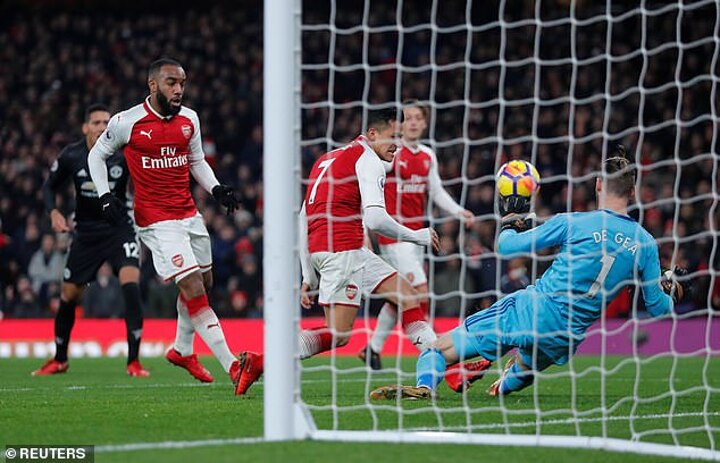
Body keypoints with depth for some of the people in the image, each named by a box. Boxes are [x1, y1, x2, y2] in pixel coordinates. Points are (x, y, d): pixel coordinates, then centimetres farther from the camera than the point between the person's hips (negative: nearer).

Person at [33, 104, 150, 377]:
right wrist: (53, 212, -9)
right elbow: (50, 187, 8)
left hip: (120, 229, -2)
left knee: (130, 284, -23)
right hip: (86, 232, 2)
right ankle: (59, 360, 30)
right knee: (68, 295, 7)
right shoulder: (71, 156, -7)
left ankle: (134, 361, -17)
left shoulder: (124, 154, -12)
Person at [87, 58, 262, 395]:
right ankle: (234, 368, -23)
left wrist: (217, 189, 3)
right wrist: (105, 197, -6)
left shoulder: (189, 120, 6)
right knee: (194, 290, -15)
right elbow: (97, 155, 5)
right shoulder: (127, 122, -9)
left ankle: (182, 350, 42)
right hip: (157, 221, -7)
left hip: (189, 214, 7)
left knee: (203, 283, 16)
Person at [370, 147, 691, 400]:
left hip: (529, 311, -4)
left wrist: (509, 221, 17)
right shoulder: (645, 244, -1)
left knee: (439, 350, -2)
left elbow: (507, 246, -4)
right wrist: (673, 293, 30)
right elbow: (658, 307, 8)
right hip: (565, 341, 4)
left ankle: (424, 386, -25)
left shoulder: (573, 223, -9)